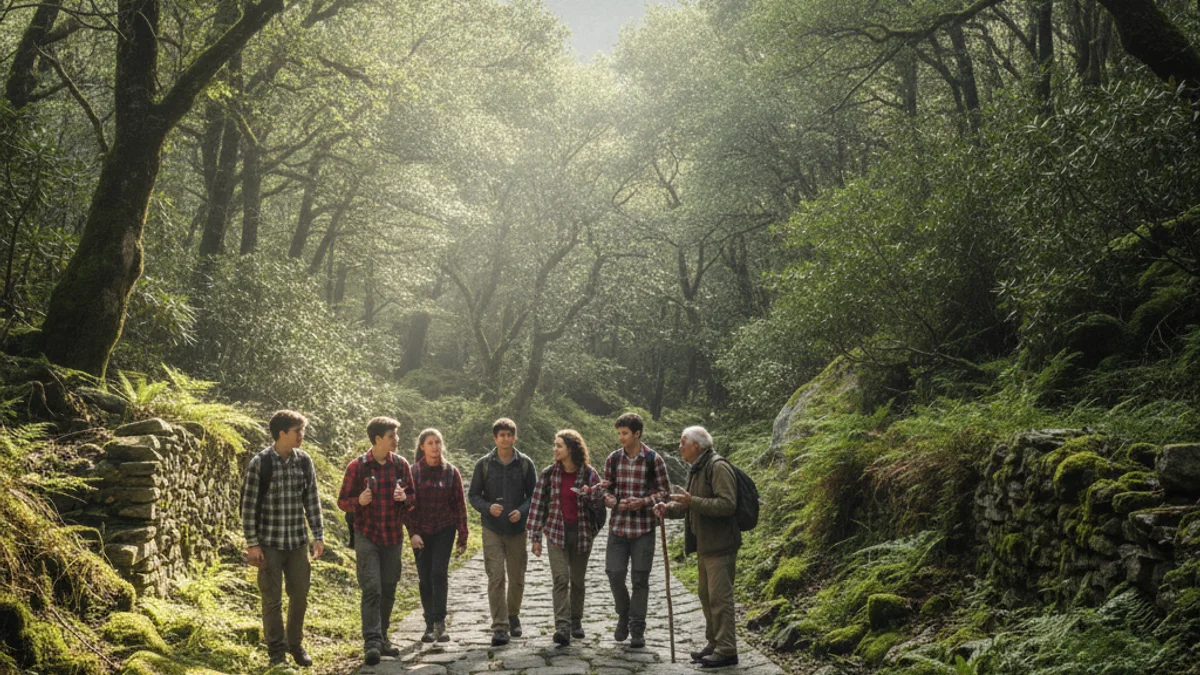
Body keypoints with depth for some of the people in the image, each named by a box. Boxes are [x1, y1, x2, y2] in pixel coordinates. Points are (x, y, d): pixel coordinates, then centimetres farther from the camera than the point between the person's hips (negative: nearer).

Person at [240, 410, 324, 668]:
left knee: (300, 595, 10)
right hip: (269, 542, -4)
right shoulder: (260, 463, -11)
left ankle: (295, 644, 27)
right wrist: (252, 543, -11)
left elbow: (312, 500, 8)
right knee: (272, 598, 4)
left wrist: (318, 535, 5)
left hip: (298, 541, 4)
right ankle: (276, 650, 18)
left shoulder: (304, 461, 2)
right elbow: (249, 505, -9)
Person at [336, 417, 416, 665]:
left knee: (388, 590, 10)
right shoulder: (357, 466, -7)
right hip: (367, 536, -4)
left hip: (393, 537, 4)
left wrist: (405, 497, -12)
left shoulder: (401, 464, 2)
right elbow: (343, 501, -1)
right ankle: (371, 642, -11)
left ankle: (382, 637, 23)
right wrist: (359, 501, -22)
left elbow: (413, 496, 11)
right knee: (371, 589, -11)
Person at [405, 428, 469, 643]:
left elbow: (459, 505, 3)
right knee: (425, 578, 5)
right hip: (421, 532, 1)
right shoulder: (414, 472, -2)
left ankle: (439, 623, -10)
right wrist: (412, 533, -12)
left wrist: (462, 538, 2)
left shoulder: (451, 472, 0)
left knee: (439, 573, -14)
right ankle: (430, 625, 15)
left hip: (444, 530, -1)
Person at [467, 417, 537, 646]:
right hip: (492, 529, -1)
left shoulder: (525, 463, 2)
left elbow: (534, 494, 6)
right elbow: (473, 495, 4)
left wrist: (522, 511, -13)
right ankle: (500, 627, -6)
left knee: (517, 578, 11)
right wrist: (488, 507, -15)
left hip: (518, 529, 2)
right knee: (495, 577, -9)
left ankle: (513, 615, 34)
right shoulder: (484, 464, 1)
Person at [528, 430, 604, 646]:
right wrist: (535, 538, -2)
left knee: (577, 580, 11)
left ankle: (576, 622, 26)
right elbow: (537, 504, 1)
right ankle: (562, 628, -17)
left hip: (582, 533, 1)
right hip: (556, 532, -1)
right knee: (560, 579, -12)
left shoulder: (589, 474, -2)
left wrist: (590, 495, -22)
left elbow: (599, 504, 1)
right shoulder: (549, 474, -1)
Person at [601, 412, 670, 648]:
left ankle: (637, 629, 13)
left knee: (640, 578, 2)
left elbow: (665, 491, 0)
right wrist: (614, 502, -13)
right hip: (618, 526, 2)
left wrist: (644, 501, -17)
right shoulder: (613, 459, 3)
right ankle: (624, 616, 25)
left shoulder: (653, 460, -5)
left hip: (643, 528, -2)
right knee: (615, 575, -1)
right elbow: (606, 490, 9)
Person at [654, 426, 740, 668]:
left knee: (719, 596, -8)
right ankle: (714, 644, 25)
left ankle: (726, 650, -3)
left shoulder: (718, 467, -15)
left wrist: (692, 501, -26)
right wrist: (669, 508, 4)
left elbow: (727, 504, -24)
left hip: (720, 545, -10)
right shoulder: (697, 470, 16)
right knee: (706, 594, 15)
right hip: (705, 545, 10)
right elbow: (690, 506, 23)